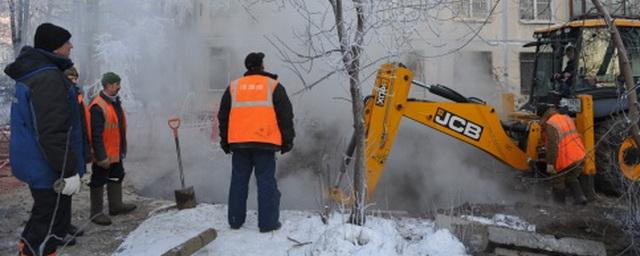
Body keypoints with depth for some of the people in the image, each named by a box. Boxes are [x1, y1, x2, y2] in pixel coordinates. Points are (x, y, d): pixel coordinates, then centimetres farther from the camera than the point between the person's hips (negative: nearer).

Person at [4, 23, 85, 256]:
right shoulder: (48, 78, -22)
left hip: (35, 164, 10)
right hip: (48, 167, -10)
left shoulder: (31, 74, 12)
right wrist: (69, 171, -23)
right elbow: (53, 132, -27)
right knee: (50, 222, 0)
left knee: (46, 213, 25)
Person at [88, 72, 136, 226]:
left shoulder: (115, 102, 9)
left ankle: (116, 205, 34)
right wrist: (101, 156, -23)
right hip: (104, 155, -9)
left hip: (116, 153, 9)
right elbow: (96, 135, -23)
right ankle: (96, 213, 14)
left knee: (117, 177, 19)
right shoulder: (98, 106, -21)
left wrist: (122, 148, 20)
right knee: (99, 182, 3)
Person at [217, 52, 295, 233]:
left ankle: (235, 220, 18)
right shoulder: (273, 86, 3)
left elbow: (223, 116, 15)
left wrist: (225, 141, 21)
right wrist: (287, 140, 7)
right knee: (266, 182, 1)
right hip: (265, 143, -3)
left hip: (239, 143, 3)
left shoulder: (233, 87, 13)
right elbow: (285, 116, 1)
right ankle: (268, 222, 2)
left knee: (239, 181, 12)